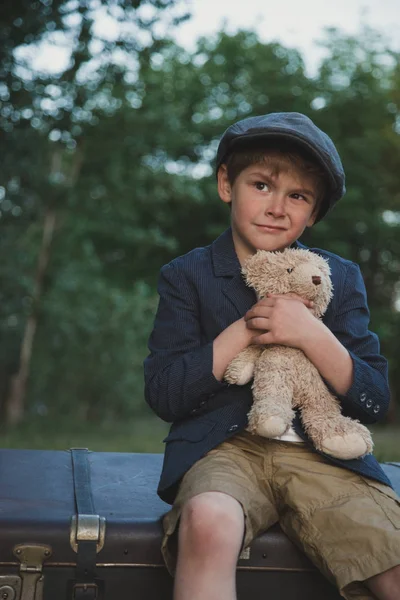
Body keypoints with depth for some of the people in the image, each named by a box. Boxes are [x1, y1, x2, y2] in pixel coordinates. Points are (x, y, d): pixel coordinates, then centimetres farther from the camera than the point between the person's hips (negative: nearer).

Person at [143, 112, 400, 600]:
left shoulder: (340, 279, 12)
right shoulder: (187, 277, 7)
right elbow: (163, 395, -2)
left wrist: (312, 335, -12)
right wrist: (247, 327, -9)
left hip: (322, 453, 2)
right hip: (224, 447, -2)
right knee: (207, 522, -36)